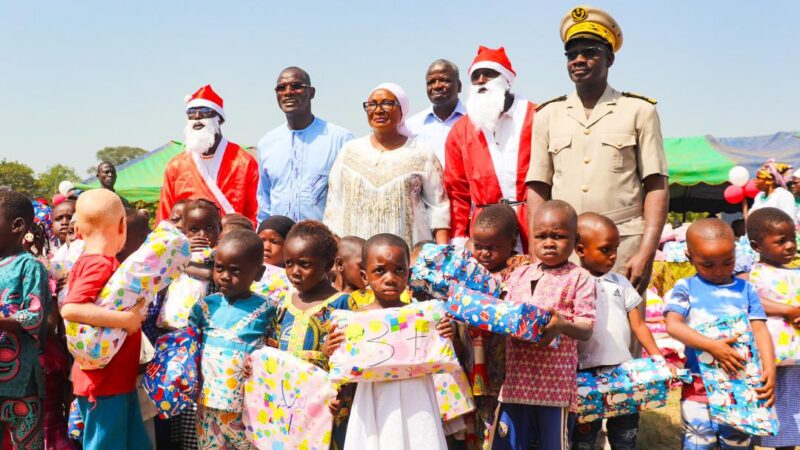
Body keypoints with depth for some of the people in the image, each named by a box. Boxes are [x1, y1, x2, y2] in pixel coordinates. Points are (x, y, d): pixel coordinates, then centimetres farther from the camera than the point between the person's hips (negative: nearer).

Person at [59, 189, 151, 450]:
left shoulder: (98, 263, 8)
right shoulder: (100, 265, -19)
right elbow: (69, 309, -32)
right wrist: (125, 319, -29)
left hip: (119, 379, 9)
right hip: (103, 381, -9)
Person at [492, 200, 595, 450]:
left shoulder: (579, 278, -3)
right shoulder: (518, 275, 12)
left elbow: (586, 329, -10)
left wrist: (562, 326, -29)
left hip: (555, 381, -4)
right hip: (517, 379, 4)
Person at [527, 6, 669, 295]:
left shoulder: (639, 111, 6)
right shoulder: (548, 116, 12)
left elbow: (656, 187, 0)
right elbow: (538, 189, 10)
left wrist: (647, 254, -10)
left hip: (624, 248, -2)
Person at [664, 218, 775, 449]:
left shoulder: (745, 289, 6)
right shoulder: (685, 288, -1)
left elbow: (760, 329, 2)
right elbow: (673, 325, -13)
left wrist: (769, 368, -13)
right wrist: (712, 346, -25)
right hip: (699, 384, -2)